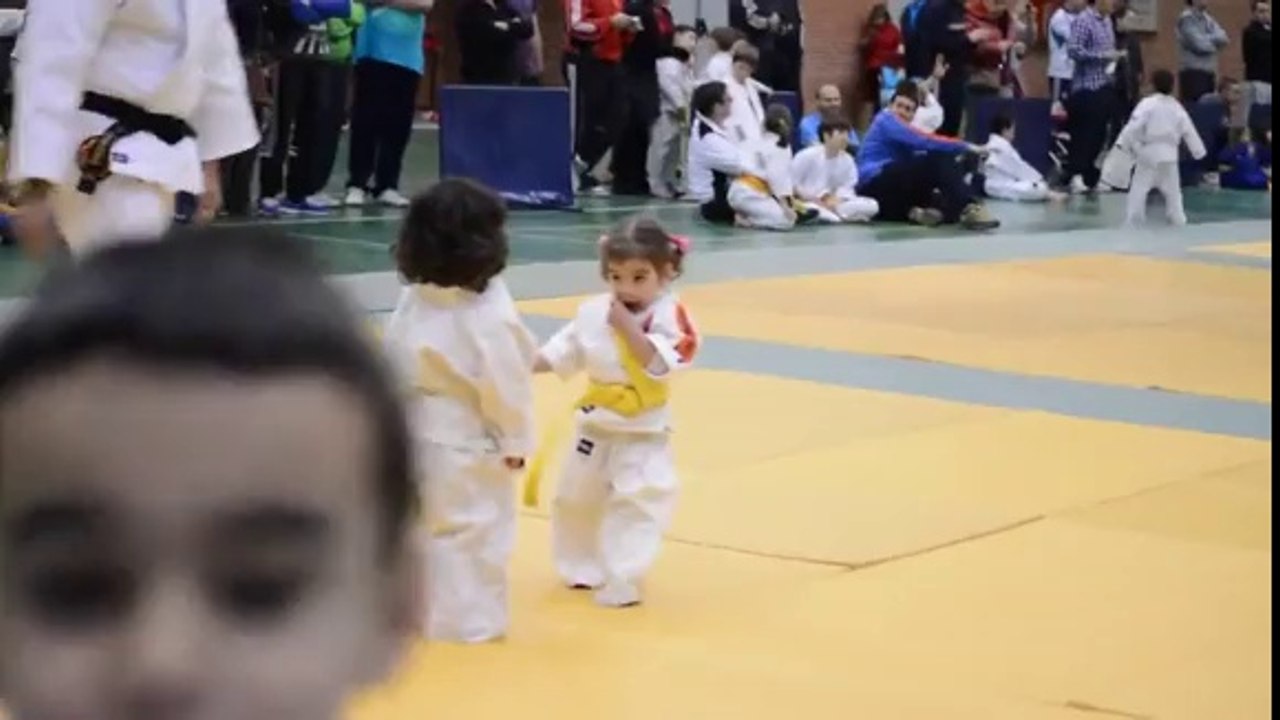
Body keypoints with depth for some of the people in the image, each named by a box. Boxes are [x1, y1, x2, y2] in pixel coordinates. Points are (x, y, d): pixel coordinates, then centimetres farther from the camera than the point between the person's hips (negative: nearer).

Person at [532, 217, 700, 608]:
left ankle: (622, 581, 2)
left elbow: (659, 365, -27)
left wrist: (628, 328, -32)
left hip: (643, 435, -5)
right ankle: (583, 568, 36)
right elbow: (563, 352, 7)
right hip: (594, 428, 5)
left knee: (637, 507, -8)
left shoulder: (670, 316, -15)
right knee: (576, 500, 16)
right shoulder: (593, 312, -3)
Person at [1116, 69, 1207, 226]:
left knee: (1139, 189, -2)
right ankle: (1179, 222, 20)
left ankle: (1132, 224, -7)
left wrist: (1124, 144, -16)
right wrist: (1199, 151, 20)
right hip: (1169, 155, 5)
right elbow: (1189, 131, 12)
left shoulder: (1147, 103, -9)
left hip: (1149, 153, -5)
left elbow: (1134, 125, -17)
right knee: (1172, 191, 16)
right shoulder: (1177, 107, 8)